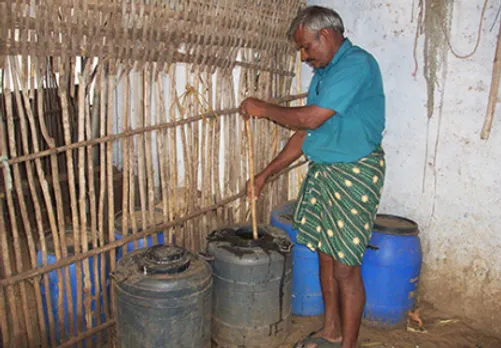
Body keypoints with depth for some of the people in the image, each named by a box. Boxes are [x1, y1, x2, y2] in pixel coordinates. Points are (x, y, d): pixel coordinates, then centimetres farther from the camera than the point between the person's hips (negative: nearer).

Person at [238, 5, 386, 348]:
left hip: (354, 175, -9)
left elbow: (310, 118, -23)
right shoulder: (323, 73, 14)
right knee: (325, 254, 16)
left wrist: (263, 109, -8)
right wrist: (265, 174, 13)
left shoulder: (357, 64, -15)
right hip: (322, 171, 9)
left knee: (345, 266, -2)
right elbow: (305, 133, 15)